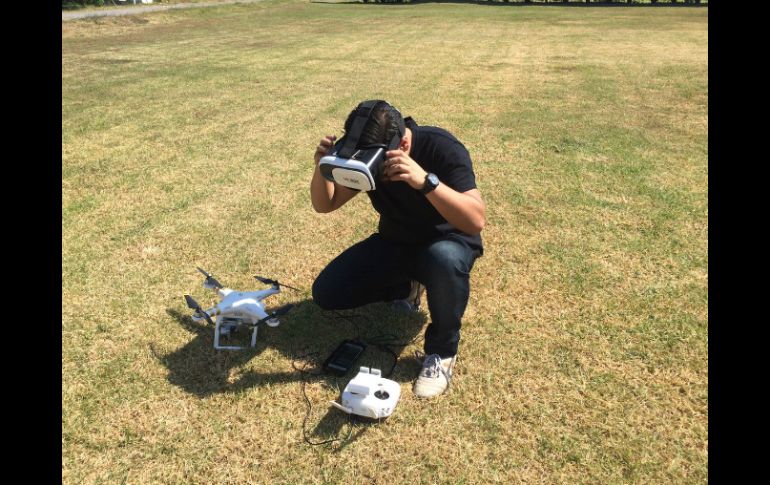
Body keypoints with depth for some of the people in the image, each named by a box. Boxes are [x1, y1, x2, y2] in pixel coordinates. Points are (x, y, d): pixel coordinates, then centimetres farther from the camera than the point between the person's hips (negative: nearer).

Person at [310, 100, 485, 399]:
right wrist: (322, 167, -28)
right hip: (395, 242, 5)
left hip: (447, 241, -5)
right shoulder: (366, 154, -12)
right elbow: (324, 205, -7)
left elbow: (476, 220, -38)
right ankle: (407, 287, 17)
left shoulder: (442, 148, -27)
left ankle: (442, 350, -14)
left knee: (445, 259, -42)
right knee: (326, 293, -7)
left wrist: (424, 180, -51)